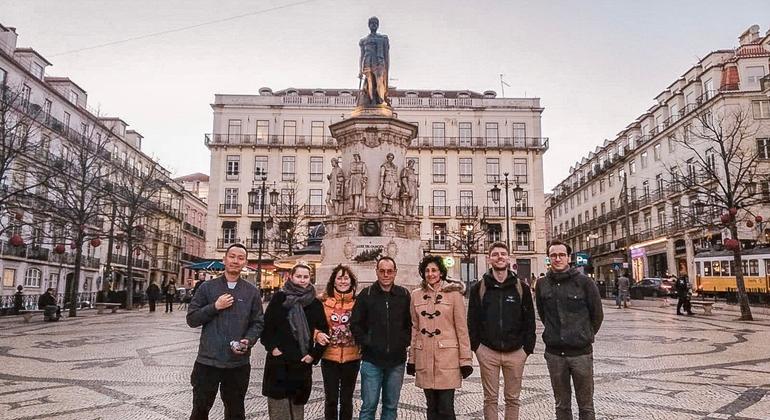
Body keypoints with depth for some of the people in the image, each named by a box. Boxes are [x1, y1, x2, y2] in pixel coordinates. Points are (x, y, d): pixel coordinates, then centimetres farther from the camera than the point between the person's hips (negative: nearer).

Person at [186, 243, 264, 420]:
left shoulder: (252, 292, 4)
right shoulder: (207, 287, 2)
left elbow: (258, 323, 4)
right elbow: (191, 319, 0)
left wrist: (248, 341, -14)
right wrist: (215, 307, -13)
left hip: (238, 363, 1)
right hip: (207, 361, -1)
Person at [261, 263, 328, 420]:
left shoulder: (315, 303, 4)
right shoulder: (279, 298, 0)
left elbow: (323, 331, 7)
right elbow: (266, 325, 0)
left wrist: (314, 355, 0)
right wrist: (272, 347, -9)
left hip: (302, 362, 2)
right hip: (279, 360, -1)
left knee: (297, 403, 9)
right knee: (278, 406, 1)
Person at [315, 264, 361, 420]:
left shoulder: (357, 301, -2)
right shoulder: (323, 300, -4)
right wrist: (317, 334, -17)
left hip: (352, 358, 1)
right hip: (329, 357, -1)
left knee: (346, 400, 14)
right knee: (331, 400, 7)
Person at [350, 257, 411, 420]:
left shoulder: (404, 295, 3)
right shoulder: (366, 295, -2)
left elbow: (411, 324, 11)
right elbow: (355, 324, 1)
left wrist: (404, 341, -1)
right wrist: (366, 342, -7)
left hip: (397, 360, 2)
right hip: (372, 360, -2)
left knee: (391, 405, 13)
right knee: (369, 405, 2)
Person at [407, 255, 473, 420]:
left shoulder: (454, 293, -2)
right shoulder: (416, 295, 8)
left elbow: (462, 328, -3)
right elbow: (414, 328, 13)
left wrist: (465, 360, -6)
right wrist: (412, 358, 12)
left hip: (447, 357, -3)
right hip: (424, 358, 3)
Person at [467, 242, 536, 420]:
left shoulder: (521, 288, 2)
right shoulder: (478, 288, 0)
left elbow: (529, 321, 4)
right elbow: (472, 320, 2)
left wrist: (527, 348, -1)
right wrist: (476, 346, -3)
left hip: (515, 353, 1)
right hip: (488, 352, -1)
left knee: (512, 399, 11)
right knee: (490, 399, 8)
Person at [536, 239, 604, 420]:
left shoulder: (584, 282, -7)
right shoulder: (542, 285, 2)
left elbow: (597, 314, 2)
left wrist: (586, 335, 10)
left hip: (581, 352, -2)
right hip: (554, 353, 3)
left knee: (586, 405, 8)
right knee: (562, 405, 13)